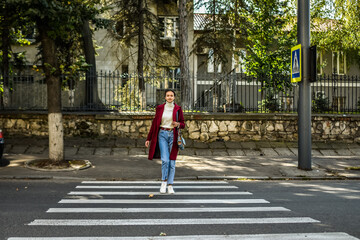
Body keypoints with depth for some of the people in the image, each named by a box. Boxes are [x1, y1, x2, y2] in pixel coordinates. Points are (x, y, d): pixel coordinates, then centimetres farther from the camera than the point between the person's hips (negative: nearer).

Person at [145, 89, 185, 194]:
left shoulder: (178, 108, 3)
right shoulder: (160, 108, 4)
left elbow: (183, 124, 8)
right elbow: (154, 124, 8)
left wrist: (178, 124, -16)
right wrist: (148, 138, 7)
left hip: (173, 135, 0)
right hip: (162, 135, 0)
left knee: (172, 161, 2)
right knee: (165, 160, -12)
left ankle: (170, 185, 12)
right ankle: (164, 182, 10)